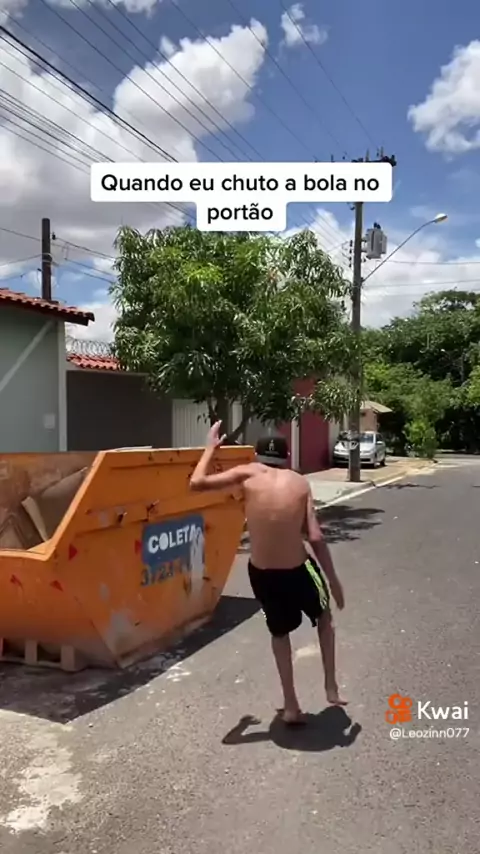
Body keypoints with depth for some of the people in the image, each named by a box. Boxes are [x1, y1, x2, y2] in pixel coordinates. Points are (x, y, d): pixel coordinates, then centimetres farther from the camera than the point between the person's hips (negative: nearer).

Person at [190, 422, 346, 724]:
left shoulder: (248, 474, -5)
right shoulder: (300, 483, -3)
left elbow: (197, 482, -5)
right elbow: (316, 538, -8)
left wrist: (211, 446, 9)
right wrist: (334, 579, 1)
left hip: (261, 574, 1)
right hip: (297, 571, -1)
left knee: (280, 633, 28)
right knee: (324, 616, 31)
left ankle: (291, 706, 30)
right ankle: (331, 687, 33)